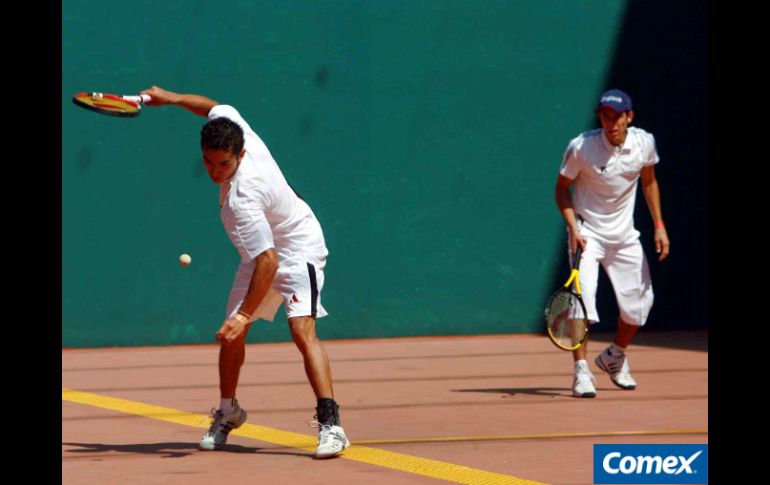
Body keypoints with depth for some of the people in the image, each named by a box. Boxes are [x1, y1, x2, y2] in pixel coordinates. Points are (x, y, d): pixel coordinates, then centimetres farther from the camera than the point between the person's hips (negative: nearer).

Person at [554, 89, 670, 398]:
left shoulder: (644, 143, -8)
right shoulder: (581, 147, -19)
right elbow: (562, 187, -7)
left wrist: (659, 226, 6)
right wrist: (573, 227, -19)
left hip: (624, 234, 4)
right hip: (587, 230, -4)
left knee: (639, 302, 8)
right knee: (582, 295, -23)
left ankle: (614, 357, 35)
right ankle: (581, 371, -18)